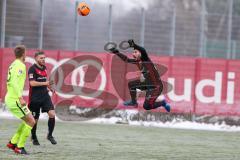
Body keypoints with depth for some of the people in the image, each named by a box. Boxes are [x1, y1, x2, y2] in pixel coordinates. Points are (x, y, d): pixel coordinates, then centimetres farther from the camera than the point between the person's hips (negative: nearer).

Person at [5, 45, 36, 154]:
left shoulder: (13, 65, 15)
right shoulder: (20, 65, -14)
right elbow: (14, 82, -25)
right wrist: (20, 98, -29)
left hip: (9, 98, 10)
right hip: (15, 99, -10)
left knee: (28, 121, 17)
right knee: (31, 122, -5)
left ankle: (13, 142, 15)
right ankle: (20, 147, -4)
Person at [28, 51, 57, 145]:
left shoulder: (44, 68, 13)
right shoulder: (32, 69, -11)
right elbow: (32, 83, -21)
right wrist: (45, 83, -25)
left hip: (45, 96, 6)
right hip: (35, 97, -6)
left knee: (52, 114, -11)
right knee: (35, 119, 5)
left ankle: (50, 135, 4)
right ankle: (34, 137, 26)